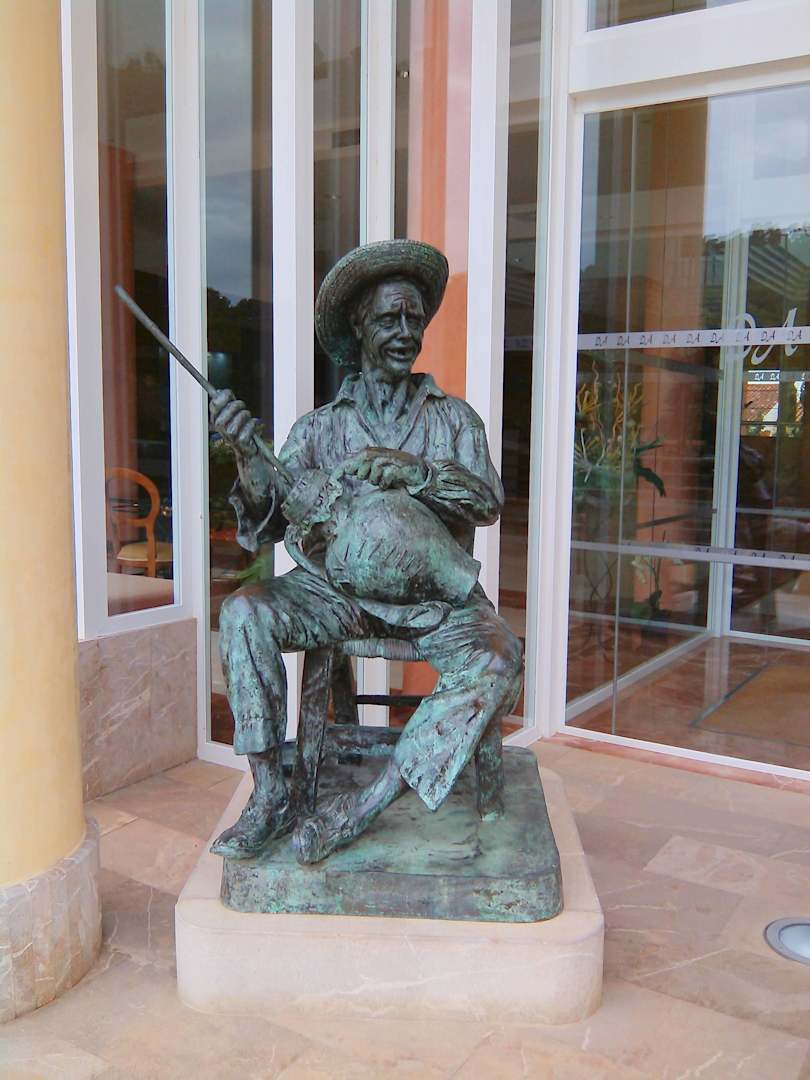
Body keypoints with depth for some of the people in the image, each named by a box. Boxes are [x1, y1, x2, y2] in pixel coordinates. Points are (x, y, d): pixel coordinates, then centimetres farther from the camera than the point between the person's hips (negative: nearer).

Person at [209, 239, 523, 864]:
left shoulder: (453, 418, 10)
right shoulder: (321, 427, 8)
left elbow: (489, 503, -5)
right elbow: (268, 525, -1)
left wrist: (411, 470, -22)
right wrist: (248, 456, -21)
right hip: (341, 589, 1)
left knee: (497, 661, -31)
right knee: (244, 612, -26)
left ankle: (362, 807, -25)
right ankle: (270, 797, -17)